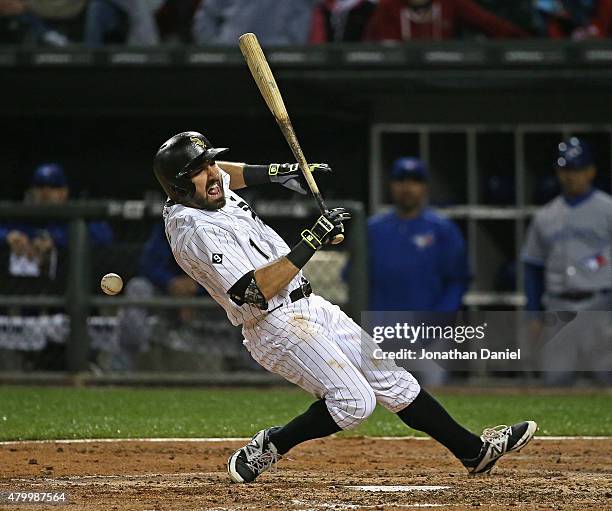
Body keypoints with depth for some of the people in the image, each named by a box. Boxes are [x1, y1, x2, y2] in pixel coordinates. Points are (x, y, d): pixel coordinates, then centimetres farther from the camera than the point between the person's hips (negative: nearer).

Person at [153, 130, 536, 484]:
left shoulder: (210, 191, 5)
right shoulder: (197, 232, -23)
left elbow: (224, 174, 32)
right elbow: (256, 291, -31)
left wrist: (277, 172, 17)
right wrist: (312, 241, -30)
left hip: (309, 305, 9)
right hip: (275, 325, -9)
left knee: (389, 377, 8)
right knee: (354, 401, -21)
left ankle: (474, 450, 13)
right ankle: (269, 448, -4)